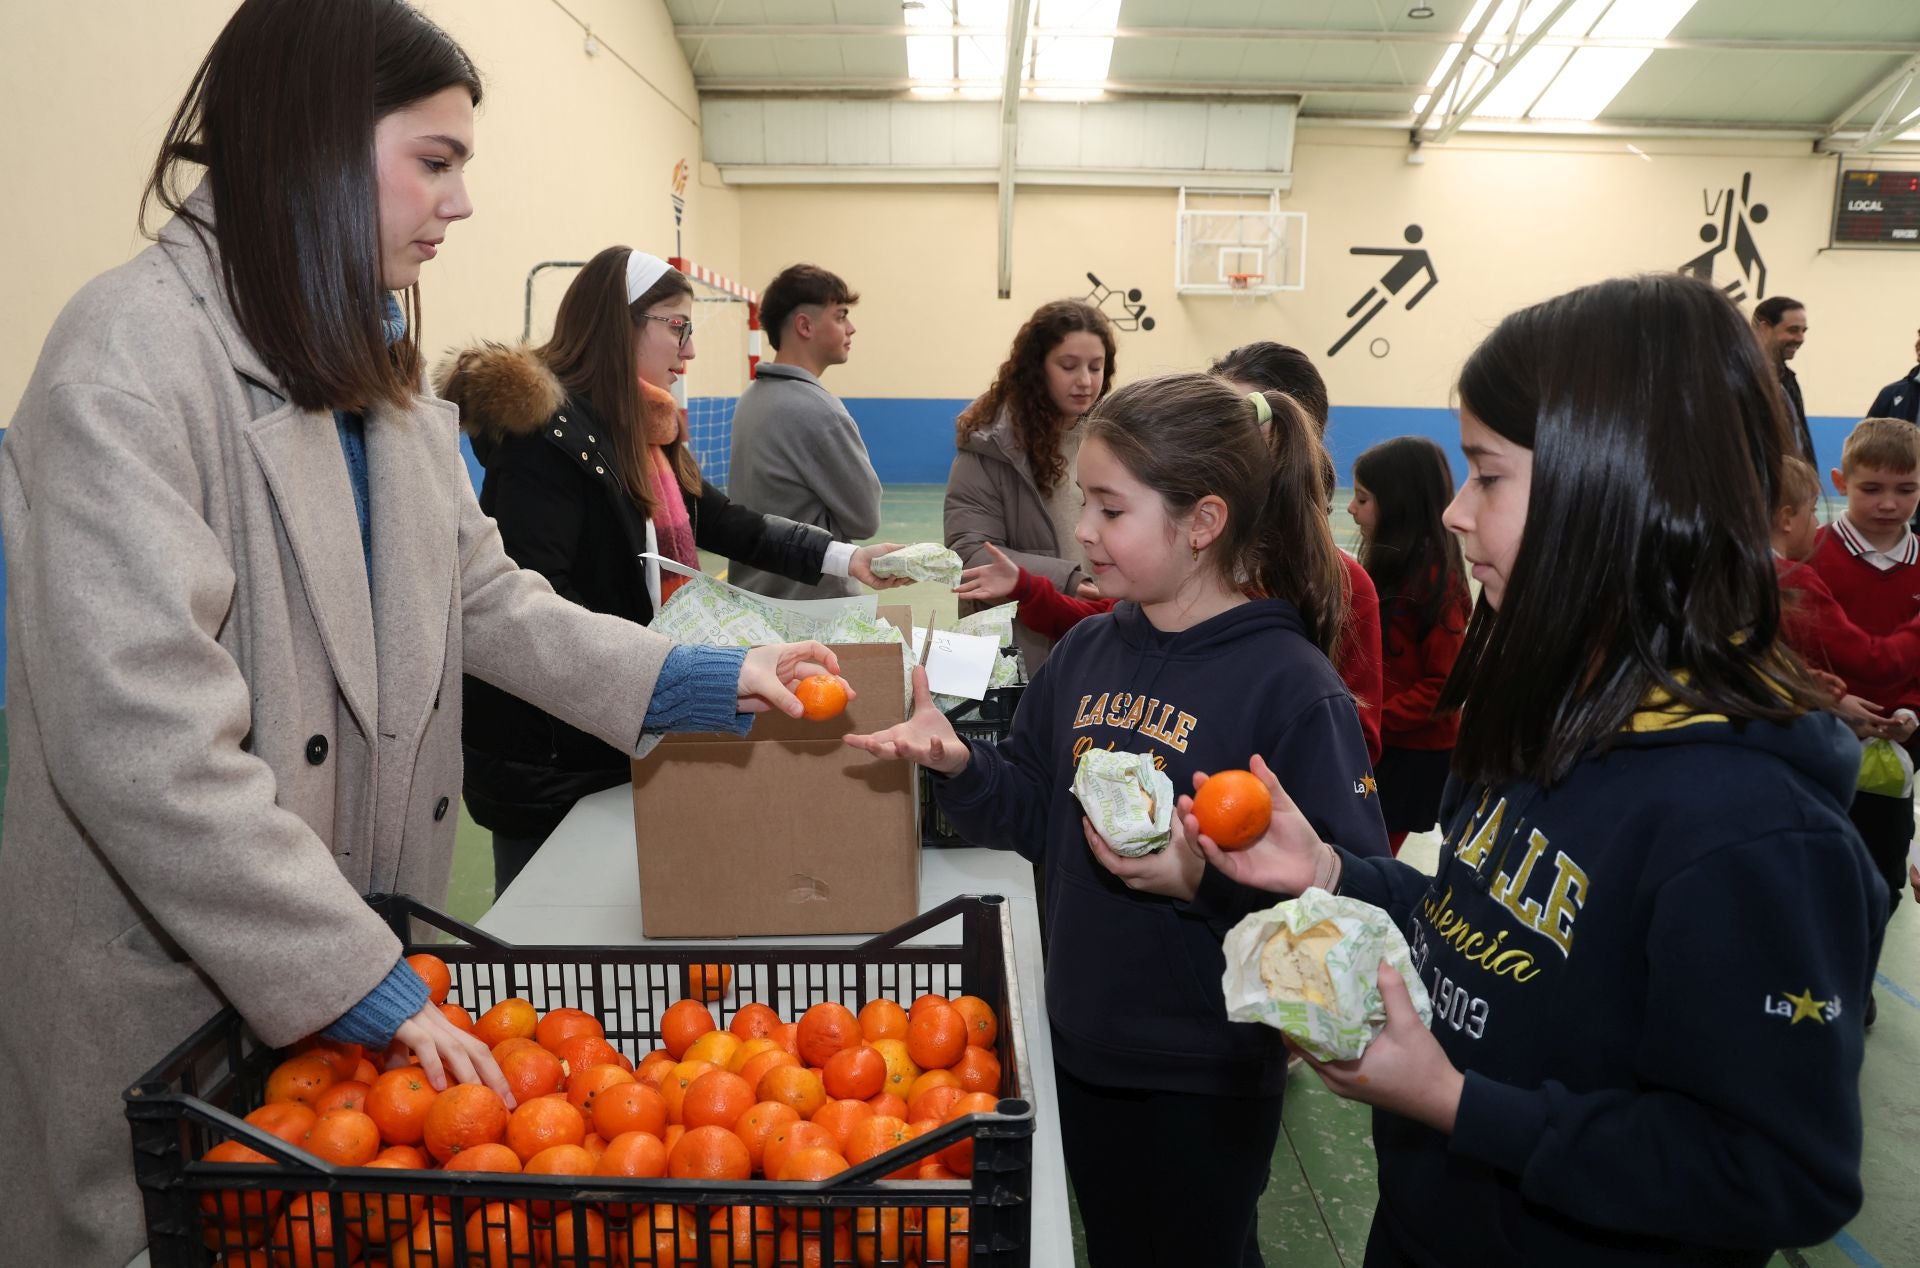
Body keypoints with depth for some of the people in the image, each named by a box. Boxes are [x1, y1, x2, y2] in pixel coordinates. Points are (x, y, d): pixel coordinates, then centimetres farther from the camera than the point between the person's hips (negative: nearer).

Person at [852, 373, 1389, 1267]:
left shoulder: (1289, 685, -20)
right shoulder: (1088, 650, -1)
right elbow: (1038, 813, 6)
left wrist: (1205, 877, -34)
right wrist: (957, 764, -11)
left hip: (1203, 1082, -6)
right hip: (1083, 1048, 6)